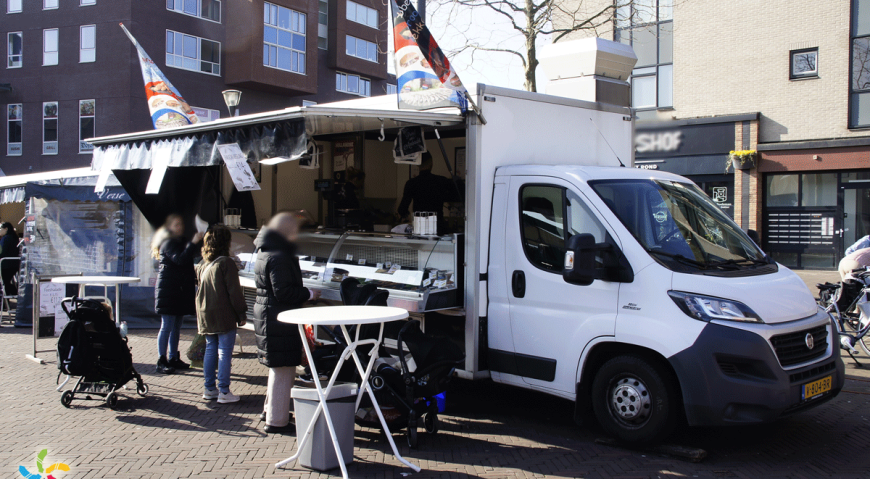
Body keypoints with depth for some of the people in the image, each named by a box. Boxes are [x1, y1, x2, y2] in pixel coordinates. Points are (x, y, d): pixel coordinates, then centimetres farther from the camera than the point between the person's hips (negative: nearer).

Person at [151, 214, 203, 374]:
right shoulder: (168, 243, -10)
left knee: (176, 325, 11)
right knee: (167, 326, -8)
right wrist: (193, 243, -28)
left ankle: (173, 358, 18)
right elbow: (180, 259, -24)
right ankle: (162, 362, -5)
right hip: (168, 290, -9)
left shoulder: (181, 241, 18)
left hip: (180, 290, 9)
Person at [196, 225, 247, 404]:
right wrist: (241, 314, -9)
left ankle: (209, 389, 19)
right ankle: (223, 392, -3)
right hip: (224, 315, -7)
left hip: (205, 315, 7)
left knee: (210, 350, 14)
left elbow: (199, 289, 18)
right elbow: (234, 291, -13)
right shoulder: (226, 263, -13)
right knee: (225, 352, -3)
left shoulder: (202, 265, 10)